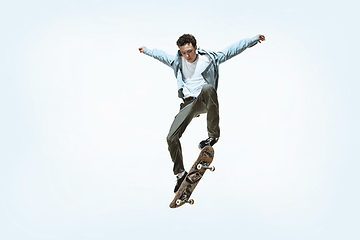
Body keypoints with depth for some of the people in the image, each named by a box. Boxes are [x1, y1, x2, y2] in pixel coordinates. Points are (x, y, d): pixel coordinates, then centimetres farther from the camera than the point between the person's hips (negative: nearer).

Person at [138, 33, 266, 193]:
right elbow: (161, 55, 30)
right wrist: (146, 50, 43)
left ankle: (213, 135, -33)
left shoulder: (209, 58, 1)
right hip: (188, 104, 4)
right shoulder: (177, 62, 10)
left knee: (207, 88, -41)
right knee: (171, 138, -11)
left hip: (205, 102, -3)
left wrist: (255, 39, 1)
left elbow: (233, 49, 3)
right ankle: (180, 173, 11)